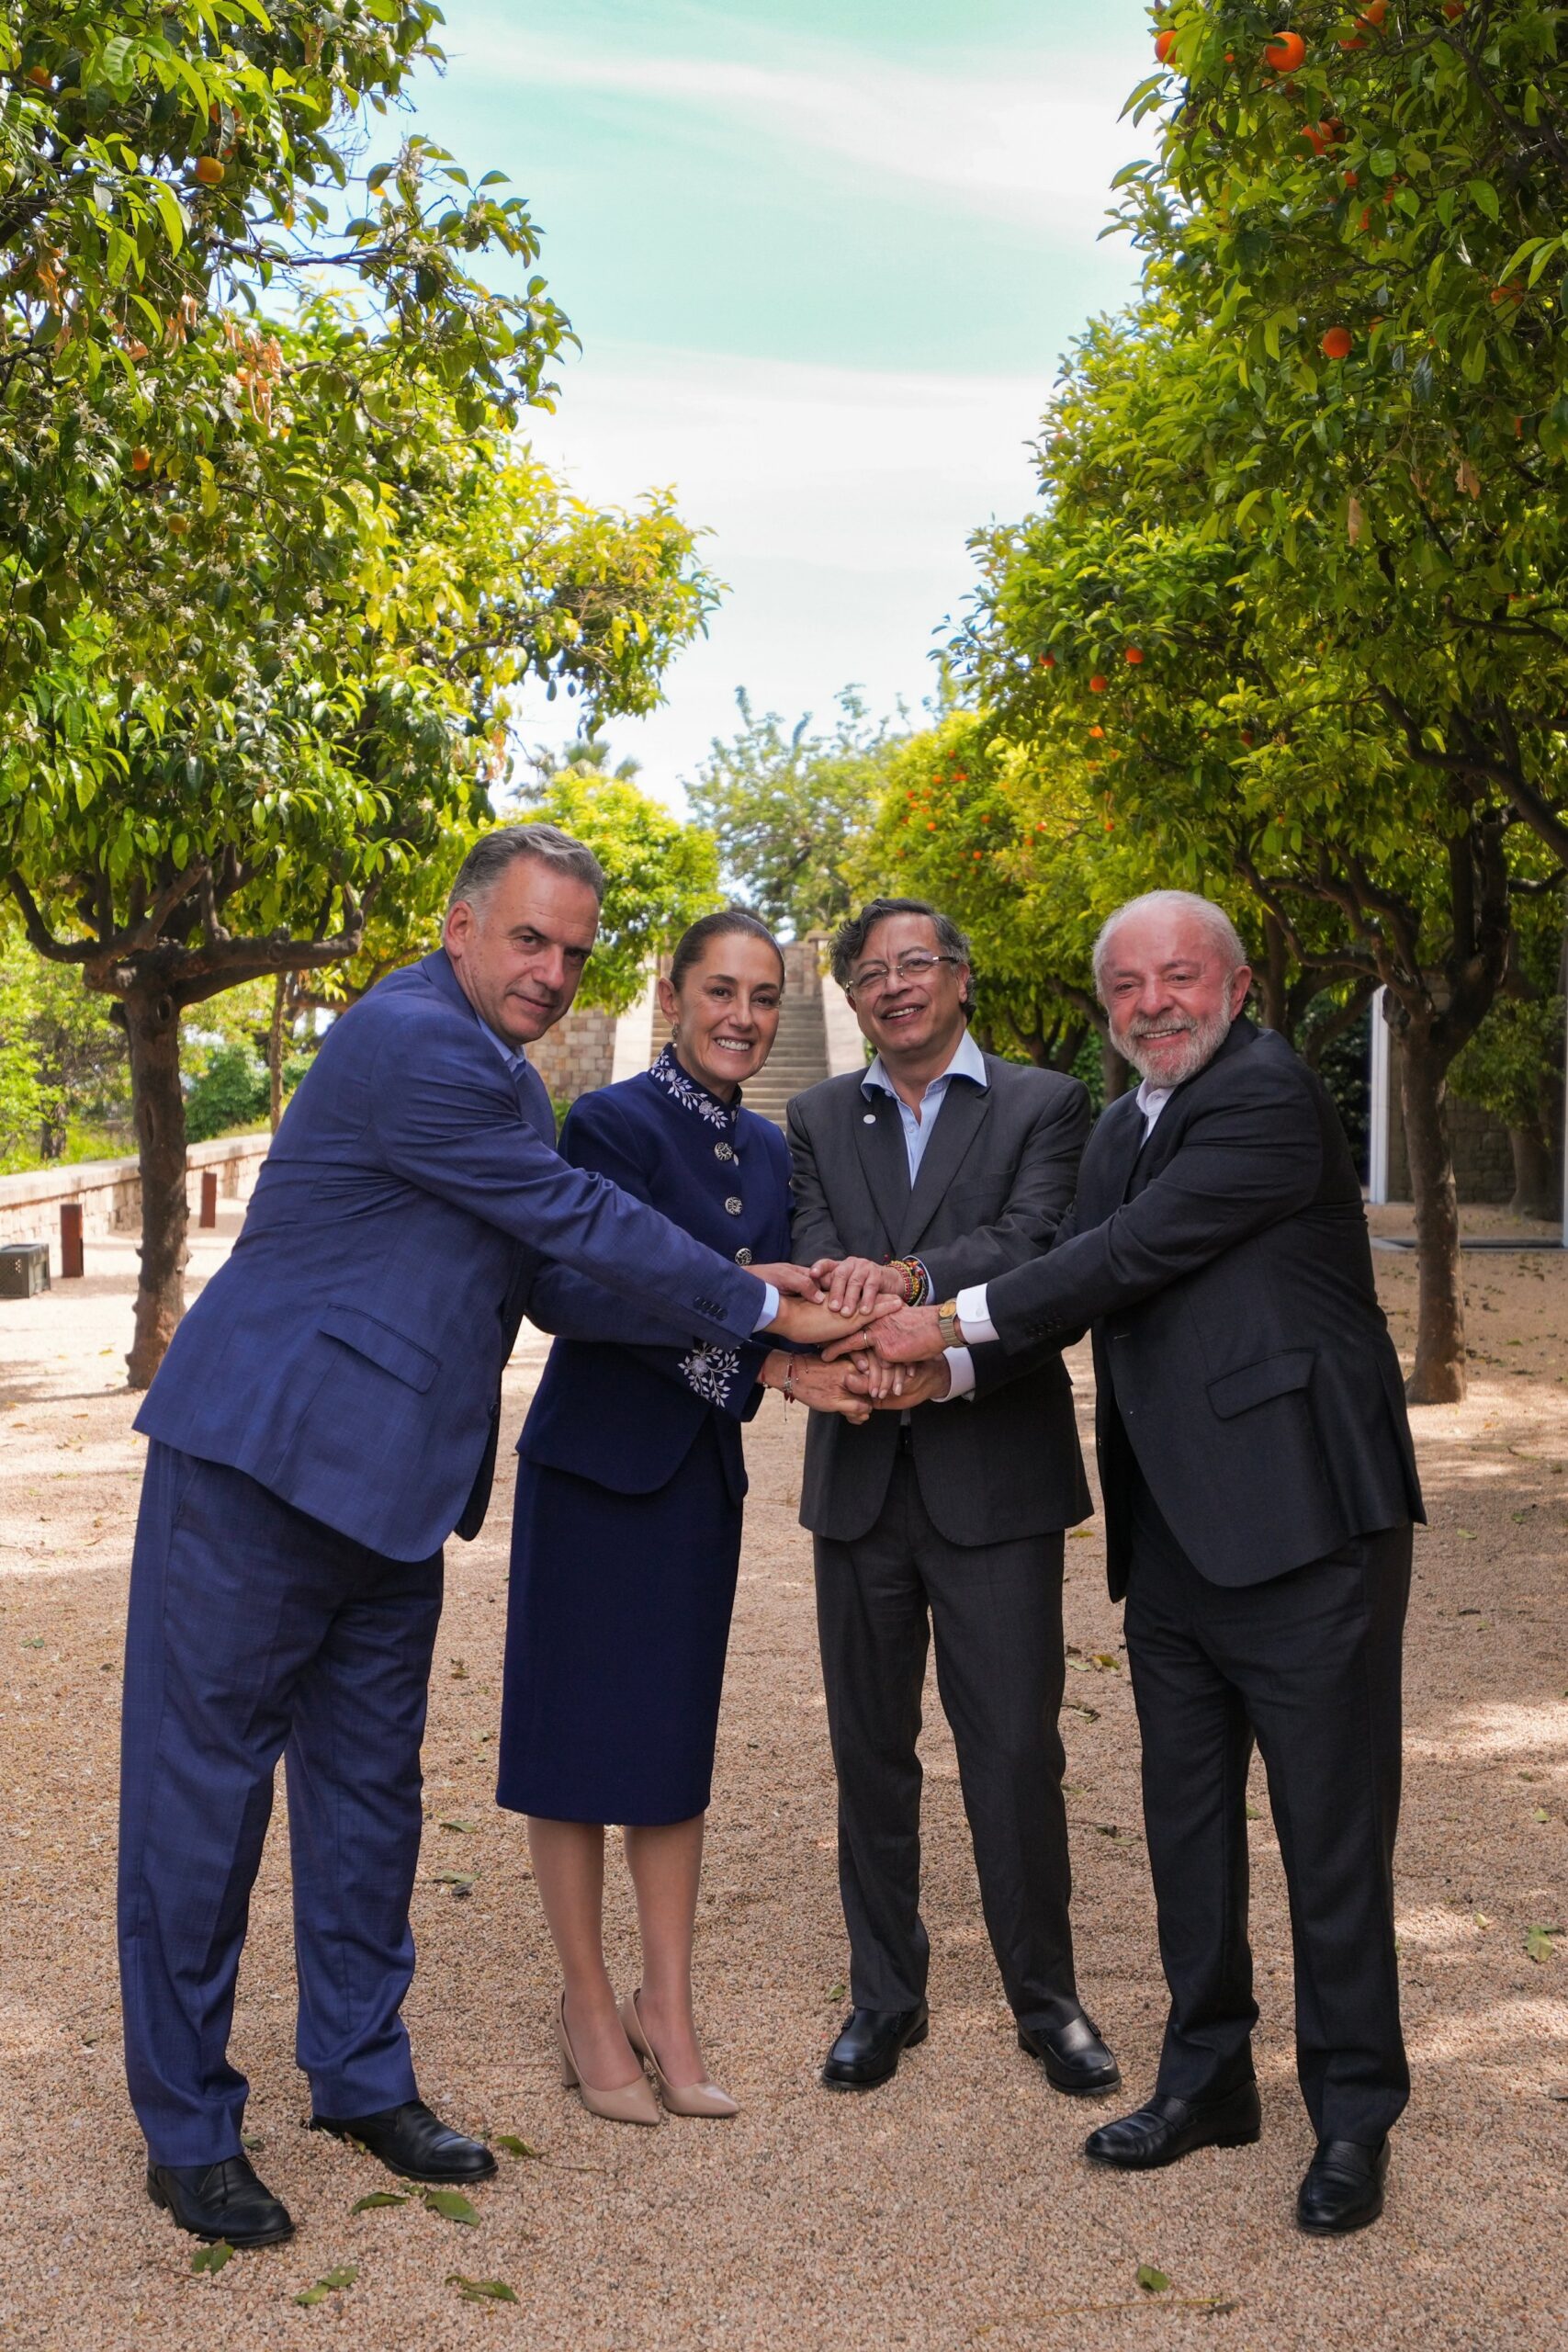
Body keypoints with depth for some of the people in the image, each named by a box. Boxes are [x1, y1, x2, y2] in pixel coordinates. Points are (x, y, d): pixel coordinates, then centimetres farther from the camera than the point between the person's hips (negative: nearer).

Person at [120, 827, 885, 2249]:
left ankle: (363, 2078, 32)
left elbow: (562, 1267, 12)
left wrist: (747, 1304, 2)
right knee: (205, 1788, 3)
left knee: (370, 1787, 17)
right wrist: (762, 1308, -9)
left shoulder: (496, 1070, 13)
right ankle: (187, 2129, 18)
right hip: (262, 1463, -9)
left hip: (387, 1482, 9)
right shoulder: (412, 1044, -19)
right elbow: (580, 1221, -18)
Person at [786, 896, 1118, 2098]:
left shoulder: (1045, 1105, 2)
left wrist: (907, 1275, -31)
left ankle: (1047, 1997, 21)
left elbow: (1033, 1245, -14)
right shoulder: (819, 1119, 11)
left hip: (996, 1472, -3)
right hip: (862, 1472, 3)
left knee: (1018, 1751, 2)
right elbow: (820, 1265, -4)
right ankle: (886, 1994, 27)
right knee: (870, 1751, 11)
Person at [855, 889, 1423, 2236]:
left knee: (1331, 1830, 3)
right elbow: (1075, 1297, 10)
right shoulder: (1122, 1133, 16)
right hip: (1173, 1540, 9)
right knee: (1187, 1820, 17)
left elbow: (1132, 1255, -17)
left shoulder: (1271, 1097, -12)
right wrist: (914, 1356, -4)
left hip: (1300, 1523, -8)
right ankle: (1209, 2078, 32)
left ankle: (1353, 2116, 19)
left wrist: (952, 1318, -10)